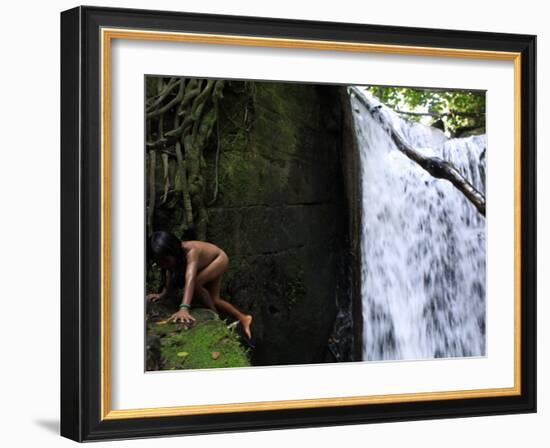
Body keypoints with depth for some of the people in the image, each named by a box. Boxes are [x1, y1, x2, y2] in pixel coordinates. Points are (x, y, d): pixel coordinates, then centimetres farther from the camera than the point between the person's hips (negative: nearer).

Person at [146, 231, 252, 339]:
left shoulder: (191, 252, -45)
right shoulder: (170, 256, -26)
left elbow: (190, 279, -59)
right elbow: (171, 278, -11)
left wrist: (184, 308, -71)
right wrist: (162, 295, -30)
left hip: (218, 259, -7)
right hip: (204, 265, 7)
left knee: (196, 283, -29)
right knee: (213, 300, 10)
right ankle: (243, 318, 31)